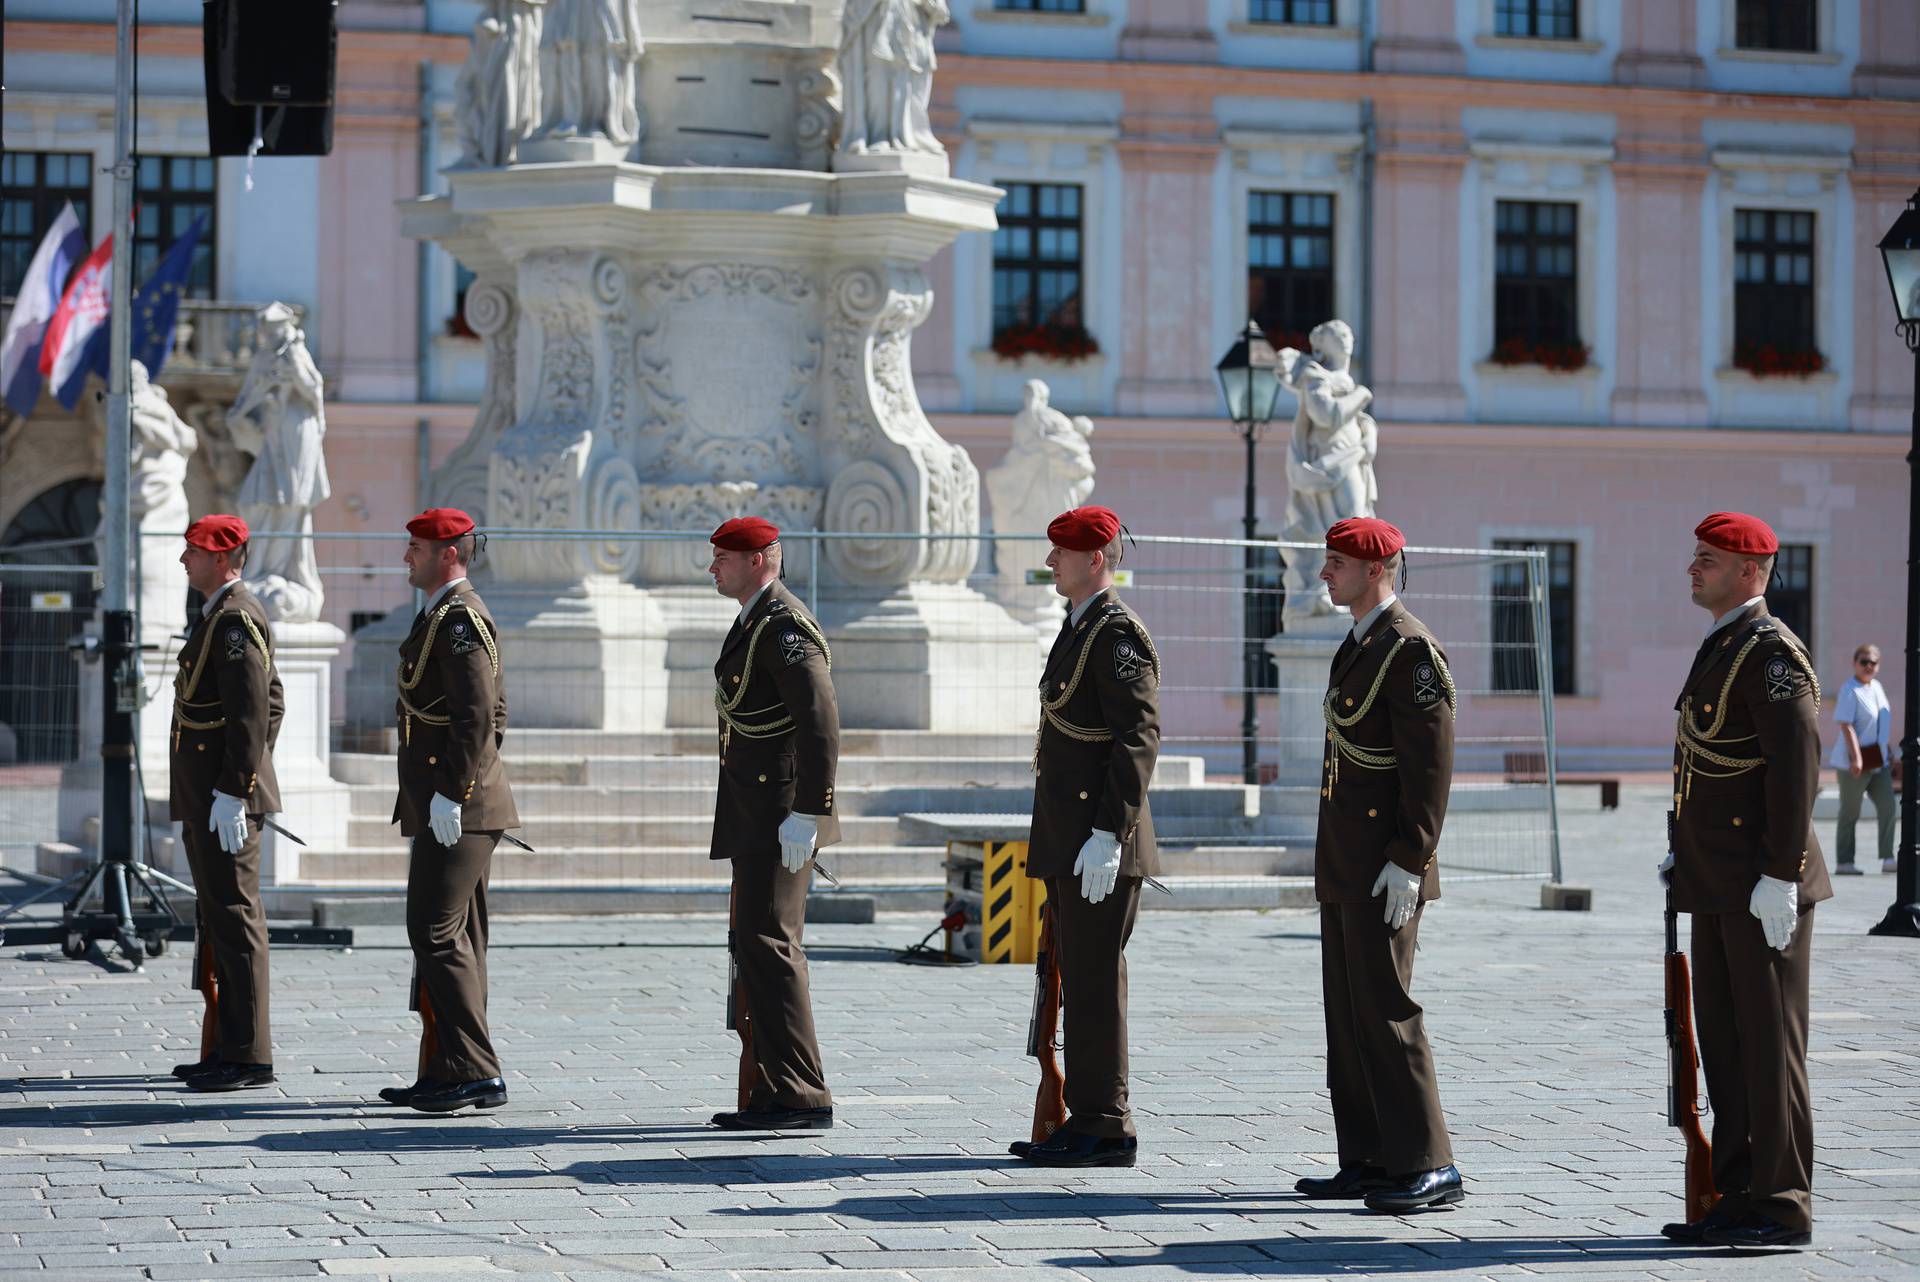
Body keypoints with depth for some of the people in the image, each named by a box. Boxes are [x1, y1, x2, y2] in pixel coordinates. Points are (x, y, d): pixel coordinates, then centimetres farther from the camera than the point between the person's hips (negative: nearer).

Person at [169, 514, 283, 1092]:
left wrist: (231, 793, -23)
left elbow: (253, 712, -22)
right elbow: (273, 702, 24)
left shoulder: (236, 619, -15)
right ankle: (228, 1046, 17)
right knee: (218, 915, 13)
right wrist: (252, 773, 23)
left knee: (234, 916, -8)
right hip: (204, 796, 11)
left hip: (223, 798, -11)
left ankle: (248, 1055, -7)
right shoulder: (226, 616, 18)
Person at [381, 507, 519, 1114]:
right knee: (452, 936, 11)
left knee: (437, 933, -11)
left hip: (455, 809, -11)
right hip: (449, 805, 11)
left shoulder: (459, 617, -15)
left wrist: (450, 792, -23)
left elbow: (478, 717, -23)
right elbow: (494, 712, 23)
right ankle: (448, 1074, 15)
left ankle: (475, 1072, -10)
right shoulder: (448, 614, 18)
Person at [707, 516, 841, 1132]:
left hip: (778, 811, -11)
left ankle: (800, 1097, -12)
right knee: (757, 944, 11)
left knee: (767, 943, -13)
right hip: (756, 812, 11)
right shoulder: (755, 621, 18)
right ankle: (776, 1094, 14)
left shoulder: (784, 626, -15)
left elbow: (821, 724, -22)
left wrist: (806, 815, -24)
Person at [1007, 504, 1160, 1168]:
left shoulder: (1118, 633, -13)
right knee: (1079, 981, 12)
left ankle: (1104, 1130, -3)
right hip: (1067, 839, 10)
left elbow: (1139, 737, -20)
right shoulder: (1079, 628, 19)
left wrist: (1107, 835, -24)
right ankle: (1089, 1121, 16)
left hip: (1100, 841, -10)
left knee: (1094, 982, -7)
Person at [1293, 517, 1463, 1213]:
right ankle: (1369, 1161, 15)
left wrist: (1407, 862, -21)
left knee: (1385, 1011, -9)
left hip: (1384, 867, -10)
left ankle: (1427, 1165, -5)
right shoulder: (1357, 645, 17)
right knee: (1348, 1015, 10)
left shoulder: (1411, 648, -14)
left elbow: (1432, 765, -18)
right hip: (1345, 866, 10)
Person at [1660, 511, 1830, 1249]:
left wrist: (1779, 877, -22)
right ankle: (1740, 1197, 17)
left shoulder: (1772, 651, -14)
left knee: (1769, 1043, -5)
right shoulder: (1719, 649, 17)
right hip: (1716, 884, 10)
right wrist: (1684, 850, 17)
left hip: (1761, 889, -10)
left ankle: (1782, 1208, 0)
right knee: (1722, 1040, 11)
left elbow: (1796, 766, -19)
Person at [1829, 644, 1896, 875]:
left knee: (1887, 808, 1)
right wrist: (1856, 757, -25)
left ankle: (1887, 859, 3)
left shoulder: (1877, 687, 13)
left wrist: (1889, 753, 21)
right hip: (1854, 760, -8)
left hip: (1878, 759, 8)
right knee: (1850, 812, -1)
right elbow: (1846, 725, -19)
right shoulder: (1849, 690, -13)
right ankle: (1844, 862, 5)